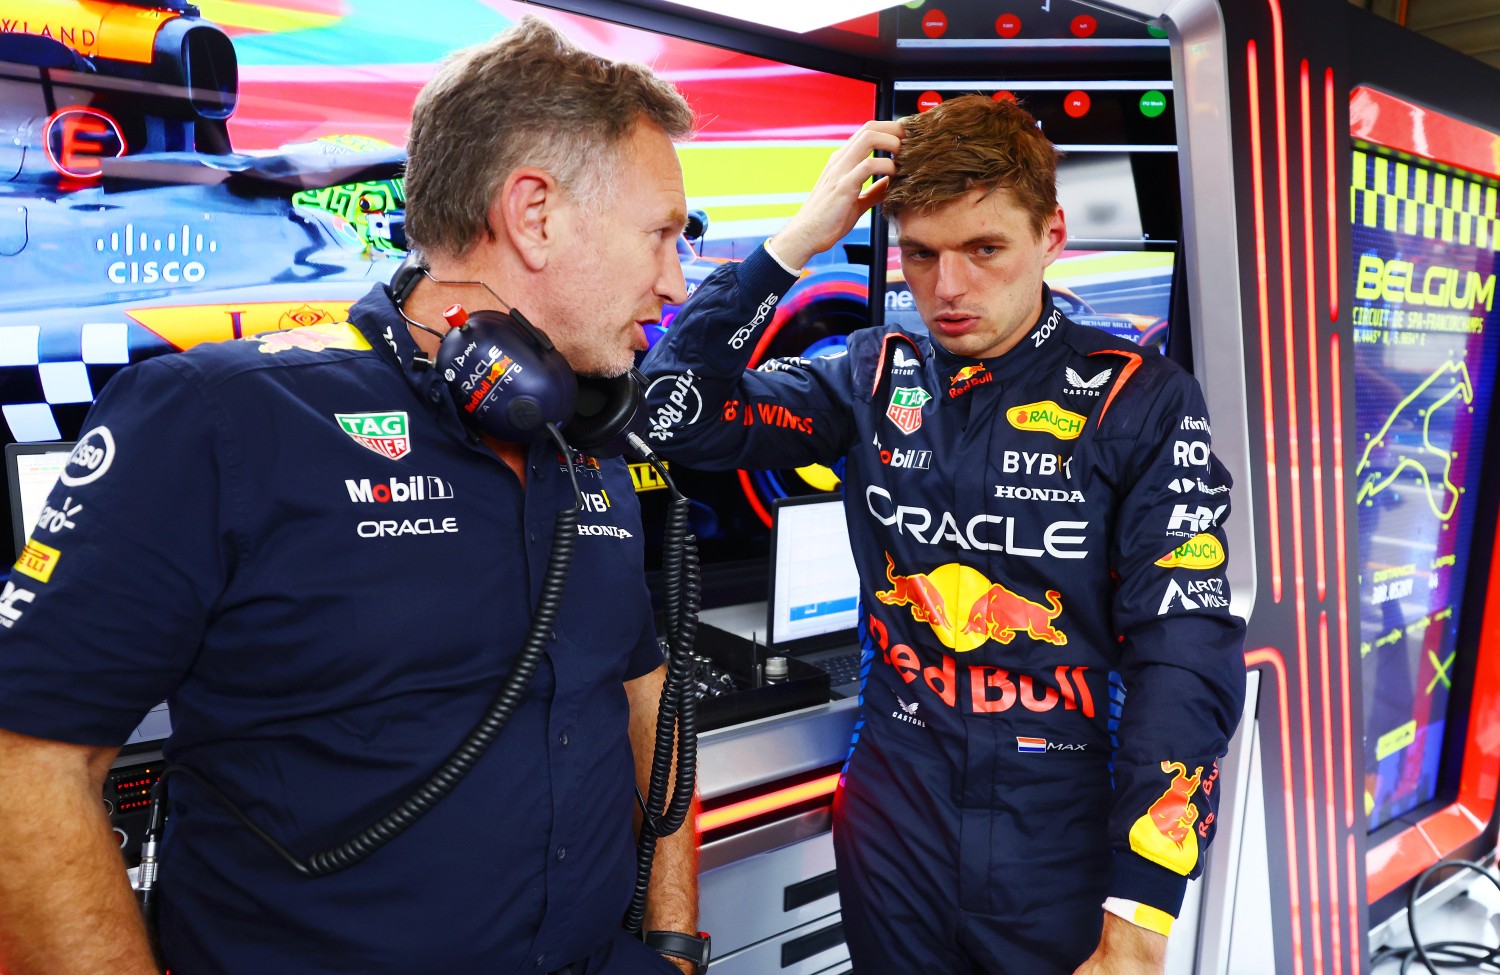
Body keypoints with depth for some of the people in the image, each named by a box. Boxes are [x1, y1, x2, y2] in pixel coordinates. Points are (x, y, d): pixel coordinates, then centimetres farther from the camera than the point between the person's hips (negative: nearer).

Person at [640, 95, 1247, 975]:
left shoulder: (1142, 401, -10)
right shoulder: (876, 376, -1)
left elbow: (1185, 656, -13)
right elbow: (676, 412, -7)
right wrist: (794, 244, -15)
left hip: (1067, 837, -2)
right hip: (895, 823, 3)